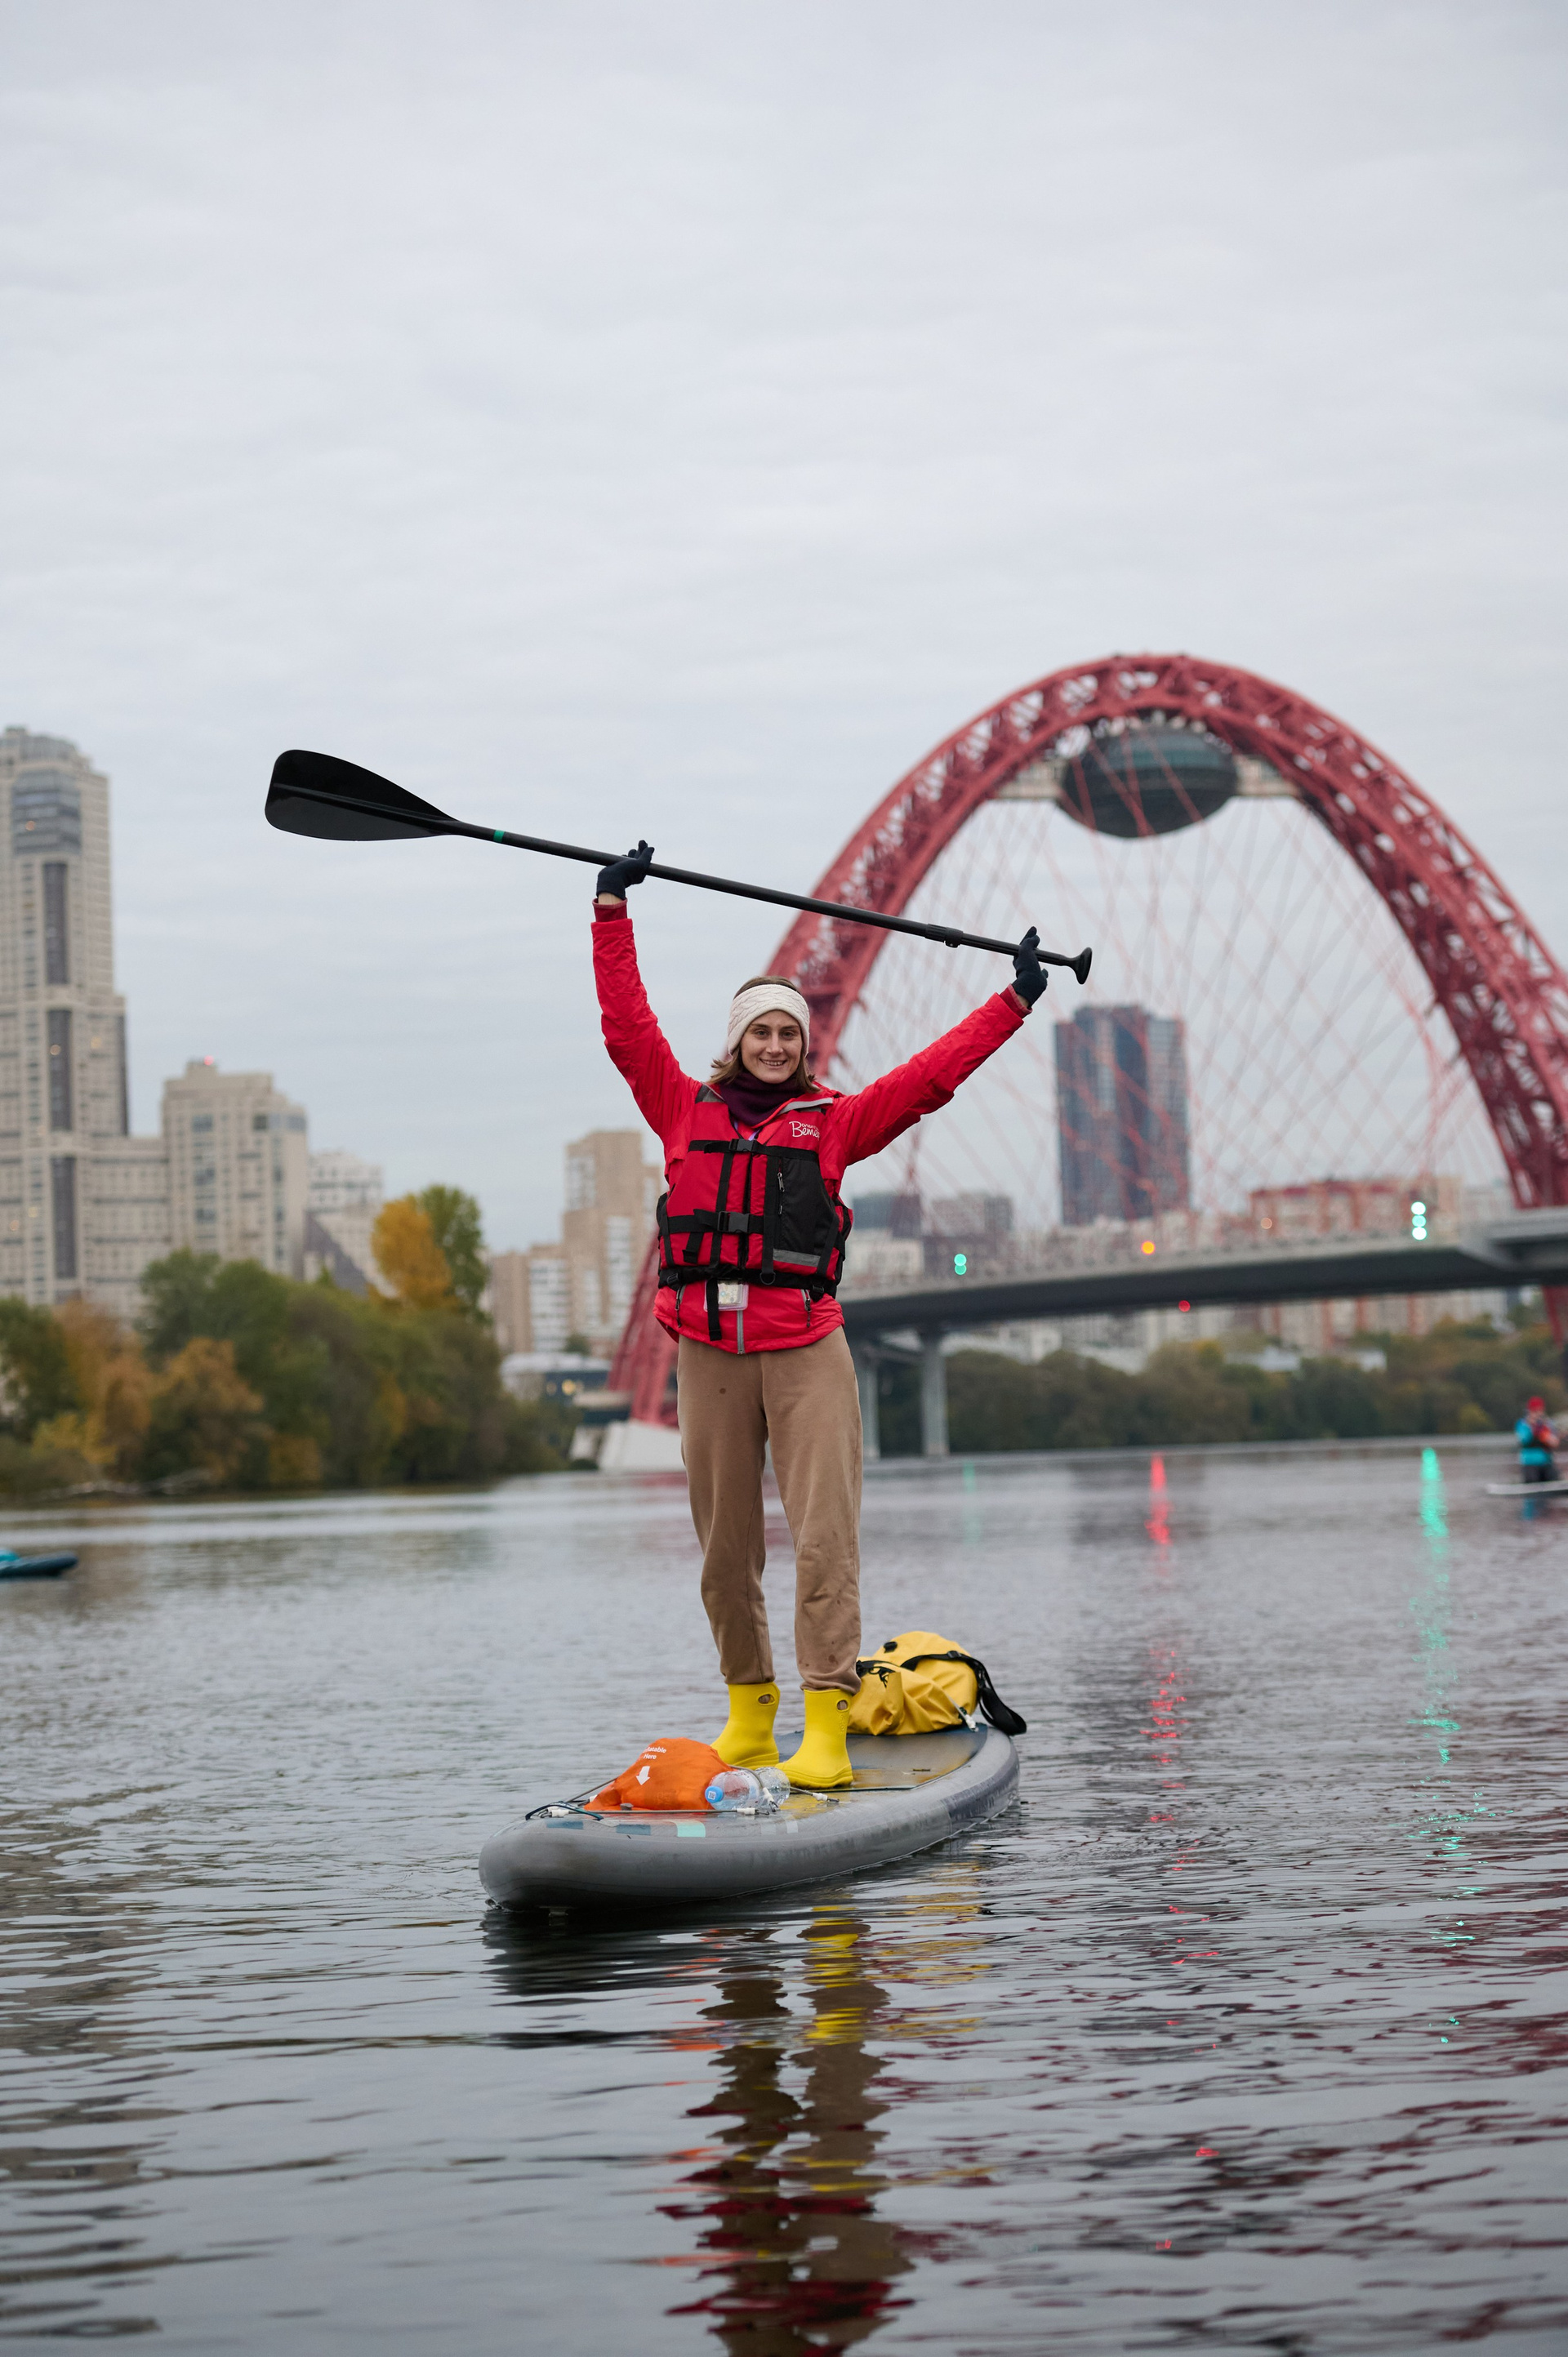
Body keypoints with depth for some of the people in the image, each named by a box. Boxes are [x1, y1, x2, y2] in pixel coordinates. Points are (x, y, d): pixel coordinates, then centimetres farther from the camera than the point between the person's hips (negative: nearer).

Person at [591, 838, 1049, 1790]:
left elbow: (929, 1076, 10)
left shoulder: (833, 1122, 11)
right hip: (709, 1350, 1)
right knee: (725, 1551, 6)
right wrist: (613, 909, 10)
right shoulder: (687, 1111, 12)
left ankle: (827, 1727, -12)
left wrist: (1014, 1002, 9)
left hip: (808, 1351, -1)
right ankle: (749, 1712, 20)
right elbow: (628, 1025, 10)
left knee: (825, 1541, -9)